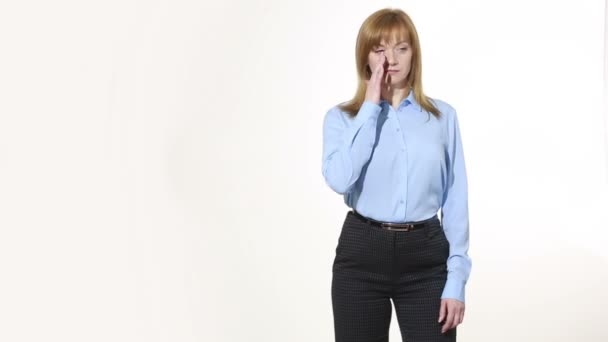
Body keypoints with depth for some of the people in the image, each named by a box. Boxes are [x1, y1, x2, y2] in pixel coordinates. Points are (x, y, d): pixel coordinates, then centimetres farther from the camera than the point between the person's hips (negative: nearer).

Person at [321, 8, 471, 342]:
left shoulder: (443, 116, 4)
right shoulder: (341, 117, 2)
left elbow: (455, 201, 3)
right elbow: (339, 179, -18)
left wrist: (456, 280, -3)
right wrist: (371, 107, -11)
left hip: (425, 257, 0)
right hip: (361, 255, 0)